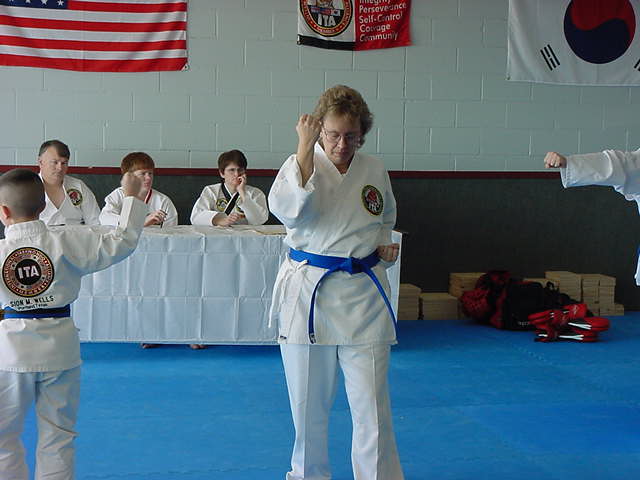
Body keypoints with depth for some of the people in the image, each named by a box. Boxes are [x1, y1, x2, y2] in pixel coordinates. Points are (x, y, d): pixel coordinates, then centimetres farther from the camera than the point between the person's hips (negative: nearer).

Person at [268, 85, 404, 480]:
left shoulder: (375, 170, 7)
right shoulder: (301, 164, -2)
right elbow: (290, 209, -23)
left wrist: (385, 244, 4)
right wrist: (306, 147, -23)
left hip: (363, 295, 2)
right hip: (308, 290, -1)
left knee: (372, 402, -1)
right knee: (309, 400, 10)